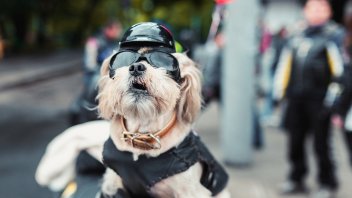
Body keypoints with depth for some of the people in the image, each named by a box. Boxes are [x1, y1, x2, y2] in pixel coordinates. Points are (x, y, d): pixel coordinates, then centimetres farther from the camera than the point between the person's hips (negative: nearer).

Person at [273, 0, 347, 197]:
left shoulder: (333, 35, -4)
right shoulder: (297, 35, 12)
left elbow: (340, 69, -9)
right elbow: (284, 64, 16)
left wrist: (332, 99, -13)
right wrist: (278, 92, 12)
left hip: (318, 99, -5)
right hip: (296, 98, 5)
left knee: (321, 144, 2)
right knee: (295, 141, 12)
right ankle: (296, 179, 26)